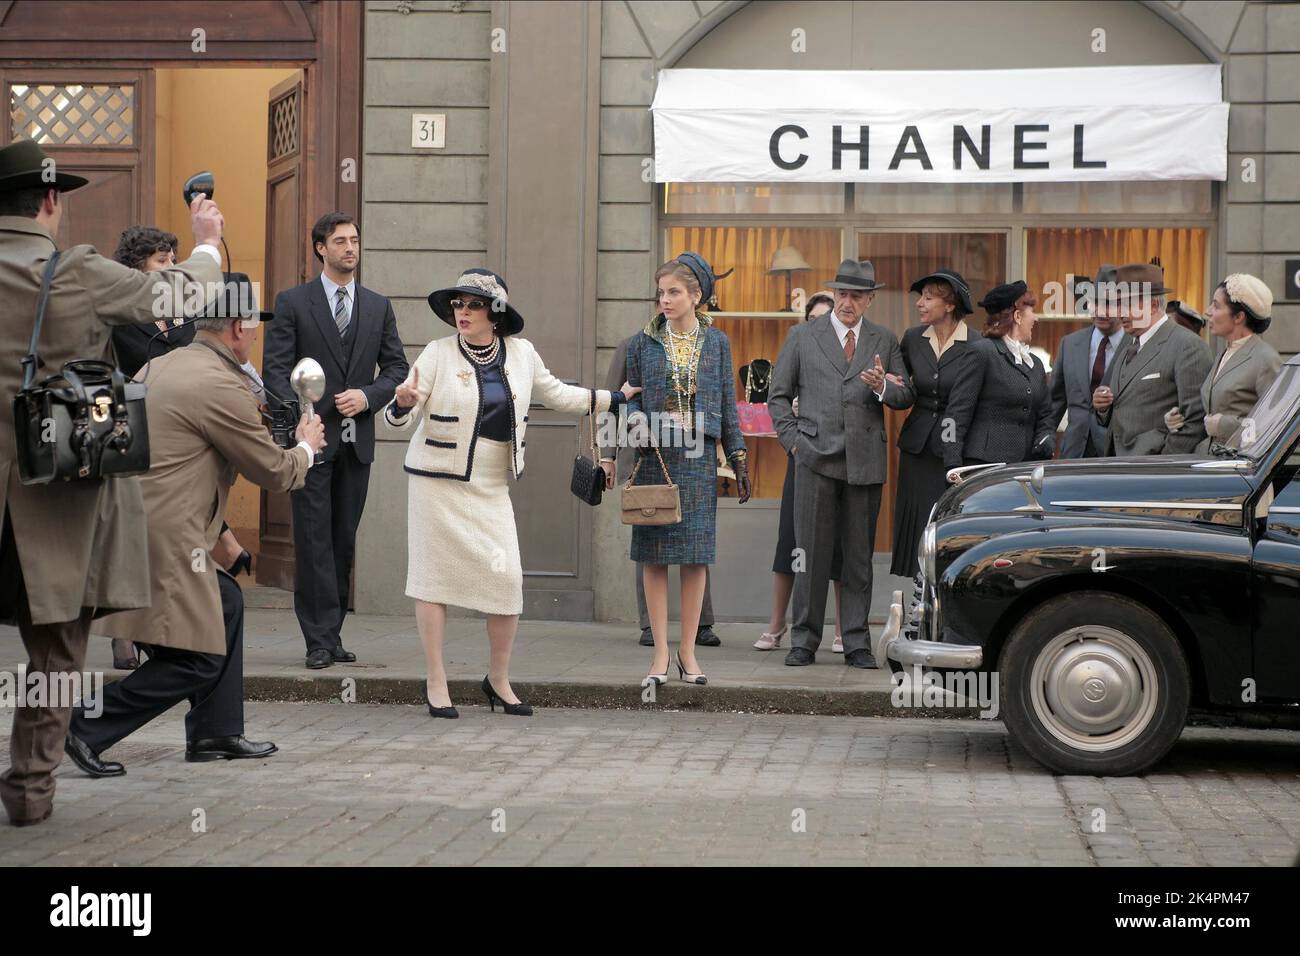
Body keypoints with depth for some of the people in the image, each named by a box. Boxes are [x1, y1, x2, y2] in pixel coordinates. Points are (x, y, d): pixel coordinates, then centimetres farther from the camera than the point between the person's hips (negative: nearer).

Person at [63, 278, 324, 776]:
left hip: (131, 523, 10)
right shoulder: (222, 386, -15)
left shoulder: (160, 366, 12)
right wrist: (306, 447, 14)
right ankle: (87, 729, -4)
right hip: (163, 542, -10)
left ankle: (215, 733, 28)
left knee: (226, 602, 24)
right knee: (196, 660, -3)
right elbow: (274, 470, -6)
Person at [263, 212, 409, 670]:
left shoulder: (378, 306, 13)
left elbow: (396, 366, 11)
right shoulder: (292, 303, 2)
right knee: (314, 540, -6)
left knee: (344, 540, 7)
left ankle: (329, 635, 13)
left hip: (357, 439, 4)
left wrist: (368, 396, -8)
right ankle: (321, 639, -5)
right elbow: (275, 368, -3)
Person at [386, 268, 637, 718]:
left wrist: (615, 397, 27)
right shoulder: (438, 353, -6)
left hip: (491, 487, 3)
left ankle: (498, 679, 14)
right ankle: (436, 683, 9)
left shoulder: (521, 353, 4)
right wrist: (404, 402, -33)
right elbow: (398, 414, -9)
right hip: (438, 480, -3)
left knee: (507, 578, -5)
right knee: (435, 576, -1)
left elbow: (554, 393, 21)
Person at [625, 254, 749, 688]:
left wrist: (738, 457, 5)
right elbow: (632, 398, 6)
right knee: (654, 557, -1)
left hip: (698, 457, 1)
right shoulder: (643, 343, 5)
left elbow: (728, 405, 9)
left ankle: (688, 652, 10)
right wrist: (638, 427, -14)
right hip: (654, 457, 0)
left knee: (695, 556, 2)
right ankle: (661, 655, 4)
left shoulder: (716, 343, 7)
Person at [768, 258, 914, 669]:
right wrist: (793, 439, -1)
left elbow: (905, 396, 12)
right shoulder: (802, 336, 8)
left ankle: (856, 643, 10)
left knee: (859, 555, 5)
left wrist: (882, 387, -10)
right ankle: (804, 640, 5)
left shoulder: (885, 341, 13)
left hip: (865, 461, 2)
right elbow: (778, 395, 11)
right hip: (817, 457, -2)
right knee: (812, 552, -2)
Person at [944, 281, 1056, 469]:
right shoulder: (982, 352, -3)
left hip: (1025, 466, 7)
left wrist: (1047, 440, 0)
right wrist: (954, 466, -16)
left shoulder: (1036, 364, 21)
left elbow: (1044, 416, 24)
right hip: (985, 464, -7)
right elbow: (957, 413, -8)